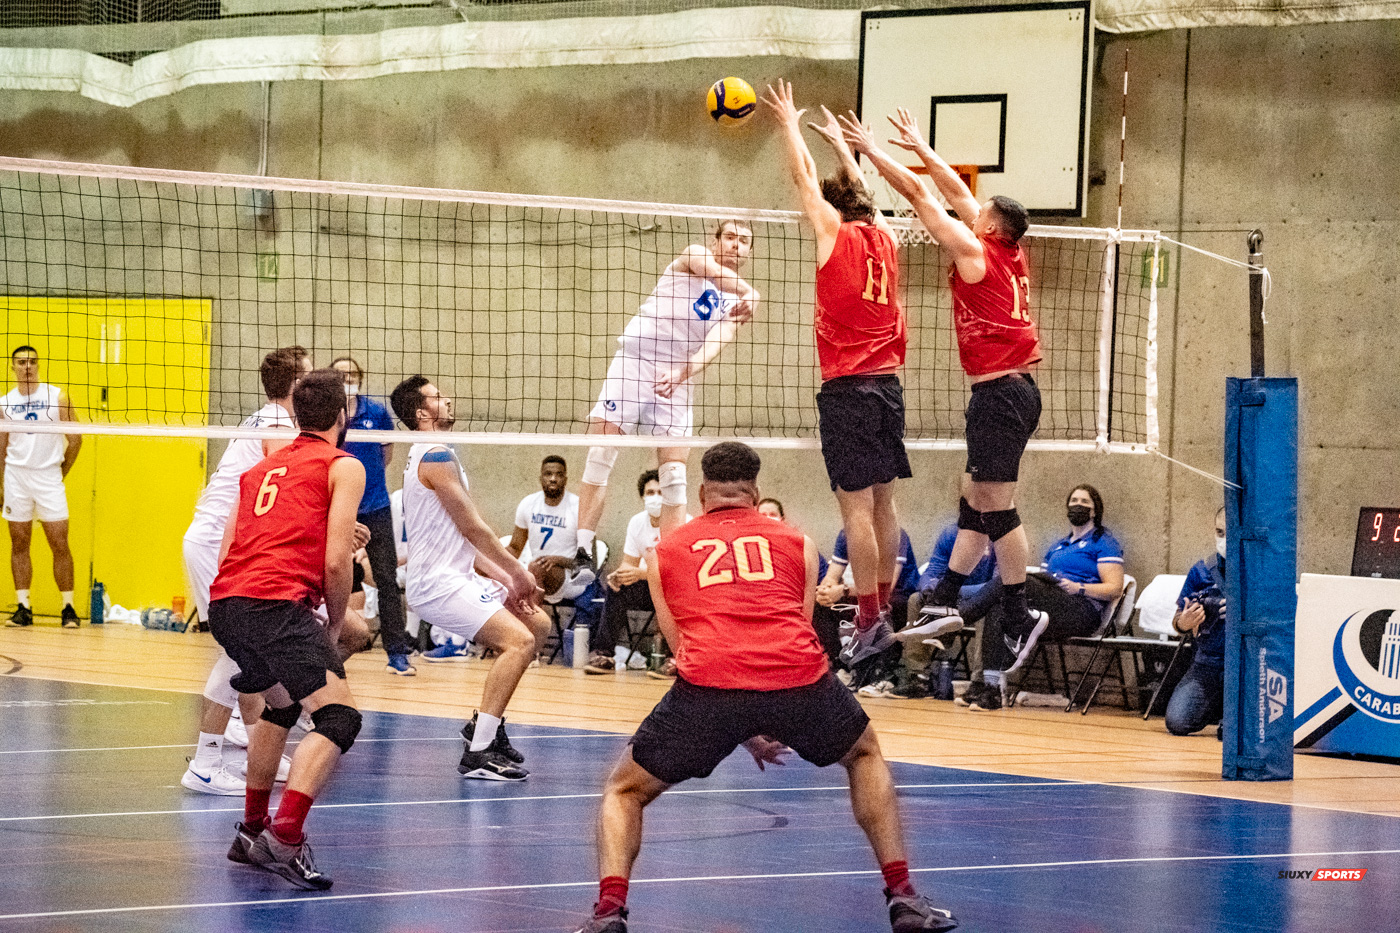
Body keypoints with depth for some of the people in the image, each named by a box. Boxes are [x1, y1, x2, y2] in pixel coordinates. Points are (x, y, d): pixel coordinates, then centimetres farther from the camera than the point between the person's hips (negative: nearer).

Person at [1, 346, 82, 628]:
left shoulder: (56, 396, 0)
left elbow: (75, 438, 4)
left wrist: (61, 472, 4)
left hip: (49, 477, -2)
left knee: (59, 544, -4)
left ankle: (68, 608, -1)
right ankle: (23, 607, 5)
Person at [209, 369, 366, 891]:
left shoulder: (262, 468, 27)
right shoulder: (343, 468, 7)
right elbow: (336, 562, -4)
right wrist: (334, 625, 10)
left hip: (223, 603, 8)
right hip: (276, 603, -8)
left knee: (281, 704, 30)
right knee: (339, 717, -10)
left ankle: (251, 833, 33)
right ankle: (285, 838, -27)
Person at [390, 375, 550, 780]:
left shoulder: (425, 457, 19)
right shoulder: (436, 456, -14)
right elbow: (474, 528, -16)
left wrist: (505, 579, 13)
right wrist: (518, 573, -7)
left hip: (457, 576, 11)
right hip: (438, 583, -11)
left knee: (538, 624, 17)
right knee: (519, 640, -23)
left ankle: (485, 723, 17)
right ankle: (478, 754, -25)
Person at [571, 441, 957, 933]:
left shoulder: (665, 552, 27)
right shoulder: (798, 543, 28)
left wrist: (745, 732, 42)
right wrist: (774, 725, 50)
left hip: (708, 687, -1)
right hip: (800, 679, 1)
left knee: (625, 791, 20)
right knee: (865, 756, 32)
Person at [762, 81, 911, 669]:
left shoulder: (836, 235, -5)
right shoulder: (884, 238, 10)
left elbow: (804, 177, 6)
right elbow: (860, 190, 29)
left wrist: (790, 125, 20)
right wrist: (838, 141, 41)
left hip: (849, 387, -7)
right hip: (888, 383, 7)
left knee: (857, 505, -8)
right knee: (882, 502, 12)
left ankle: (869, 621, -11)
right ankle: (884, 609, 18)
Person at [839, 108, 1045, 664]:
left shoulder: (975, 252, -9)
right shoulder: (1010, 253, 12)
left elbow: (920, 197, -3)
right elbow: (955, 191, 22)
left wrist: (872, 151, 4)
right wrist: (919, 147, 29)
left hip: (1000, 392, -9)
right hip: (1015, 389, 9)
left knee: (996, 505, -7)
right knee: (976, 496, 14)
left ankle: (1020, 616, -7)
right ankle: (945, 599, 20)